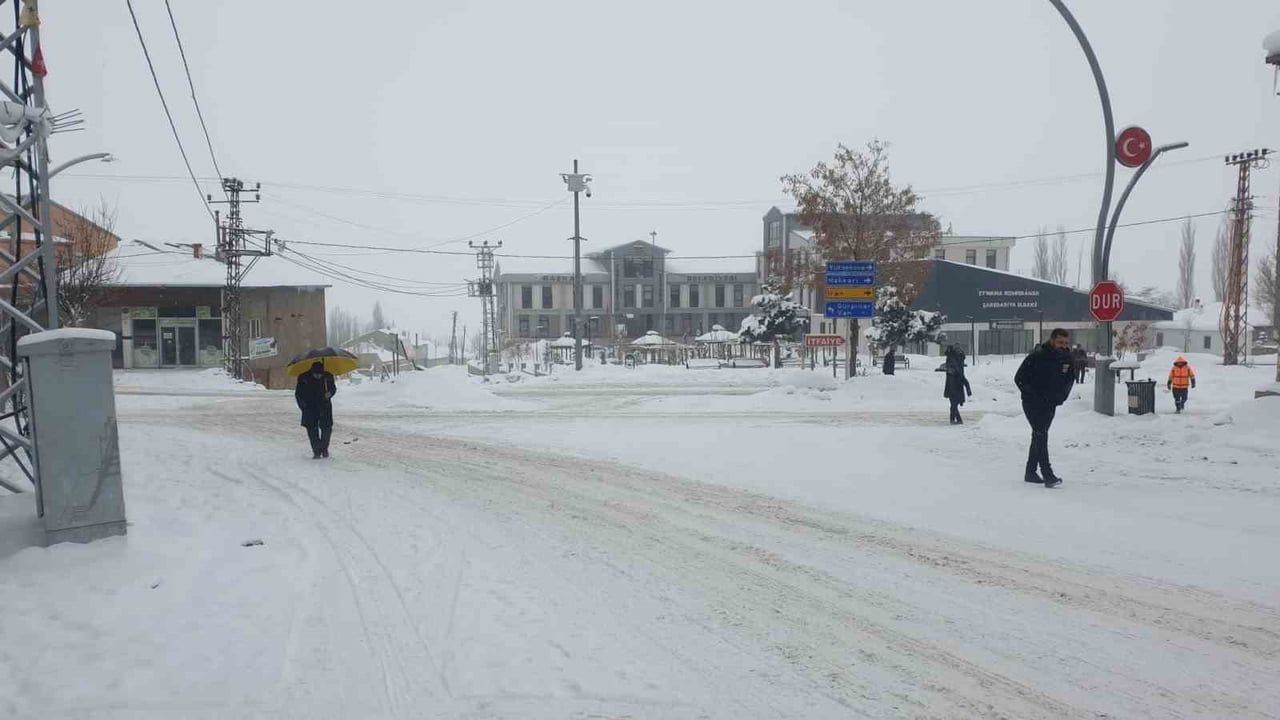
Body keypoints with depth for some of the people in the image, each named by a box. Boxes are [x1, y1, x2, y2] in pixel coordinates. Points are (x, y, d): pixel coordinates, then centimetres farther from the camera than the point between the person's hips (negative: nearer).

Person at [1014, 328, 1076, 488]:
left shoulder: (1066, 357, 0)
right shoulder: (1036, 356, -18)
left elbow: (1070, 378, 18)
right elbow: (1019, 378, -15)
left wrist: (1062, 395, 7)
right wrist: (1032, 395, -16)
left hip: (1051, 404, 7)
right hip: (1033, 403, -7)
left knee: (1039, 435, 12)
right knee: (1041, 435, -14)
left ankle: (1030, 473, 20)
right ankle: (1047, 475, -17)